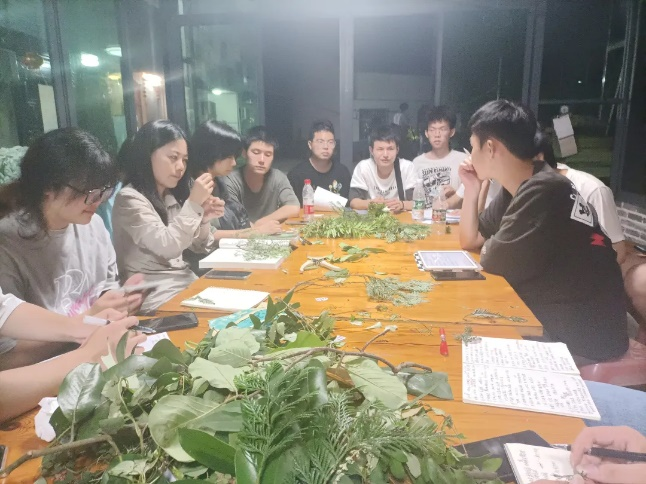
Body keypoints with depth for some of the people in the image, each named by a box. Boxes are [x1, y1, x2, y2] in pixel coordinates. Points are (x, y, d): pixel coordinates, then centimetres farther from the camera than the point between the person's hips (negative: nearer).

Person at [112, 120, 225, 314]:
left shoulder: (172, 196, 9)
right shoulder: (129, 199, -13)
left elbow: (198, 247, 11)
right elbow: (167, 247, -23)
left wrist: (204, 220, -8)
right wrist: (194, 203, -22)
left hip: (187, 280, 7)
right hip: (156, 293, -7)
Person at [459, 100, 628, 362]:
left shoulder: (541, 191, -26)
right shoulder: (517, 188, 4)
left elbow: (489, 263, -18)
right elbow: (469, 241, 12)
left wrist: (491, 245, 3)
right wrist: (471, 189, 1)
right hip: (551, 320, 8)